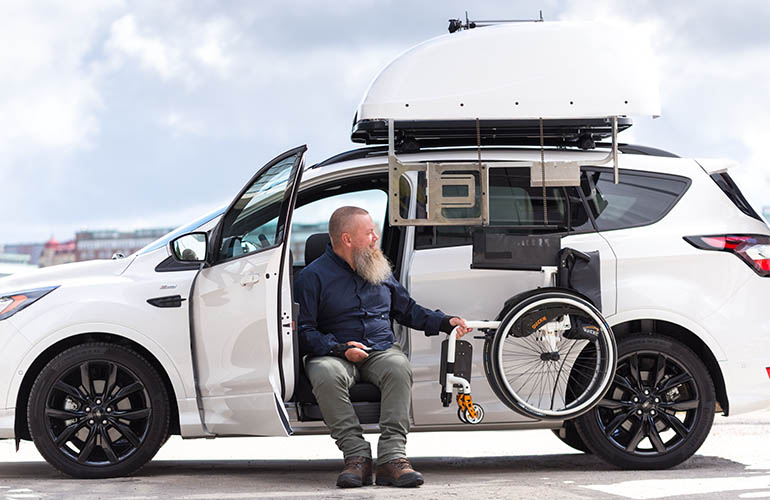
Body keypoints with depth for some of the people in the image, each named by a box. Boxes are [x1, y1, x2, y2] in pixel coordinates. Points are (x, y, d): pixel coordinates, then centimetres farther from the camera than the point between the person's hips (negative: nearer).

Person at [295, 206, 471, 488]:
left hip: (381, 351, 3)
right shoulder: (313, 277, 2)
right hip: (335, 355, -3)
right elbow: (304, 332, -3)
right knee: (325, 375, -38)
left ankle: (392, 457, -38)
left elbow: (408, 310, 29)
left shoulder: (380, 271, 20)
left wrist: (446, 322, 15)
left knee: (398, 367, -33)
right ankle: (357, 455, -33)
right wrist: (340, 348, -17)